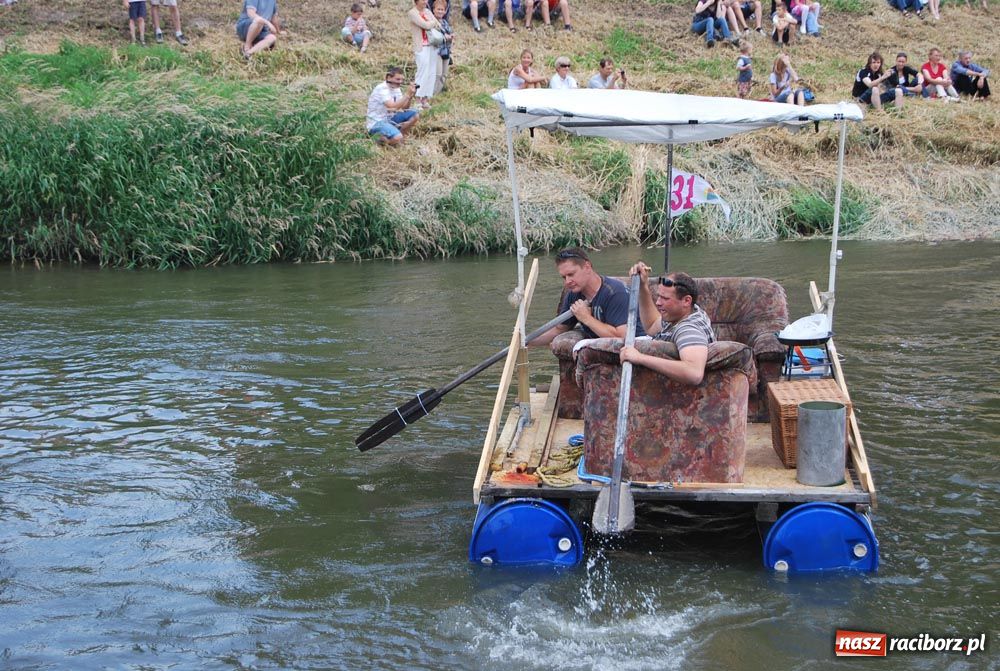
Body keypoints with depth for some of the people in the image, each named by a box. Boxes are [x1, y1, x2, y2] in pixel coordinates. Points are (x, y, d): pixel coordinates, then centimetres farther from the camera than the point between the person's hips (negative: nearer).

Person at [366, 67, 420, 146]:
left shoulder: (396, 88, 7)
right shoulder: (381, 89, -20)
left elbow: (404, 107, 6)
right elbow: (393, 107, -31)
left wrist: (411, 95, -11)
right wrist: (407, 94, -28)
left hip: (389, 118, 9)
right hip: (376, 122, -9)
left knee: (415, 114, -2)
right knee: (397, 138, -33)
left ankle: (401, 135, 5)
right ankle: (381, 138, -4)